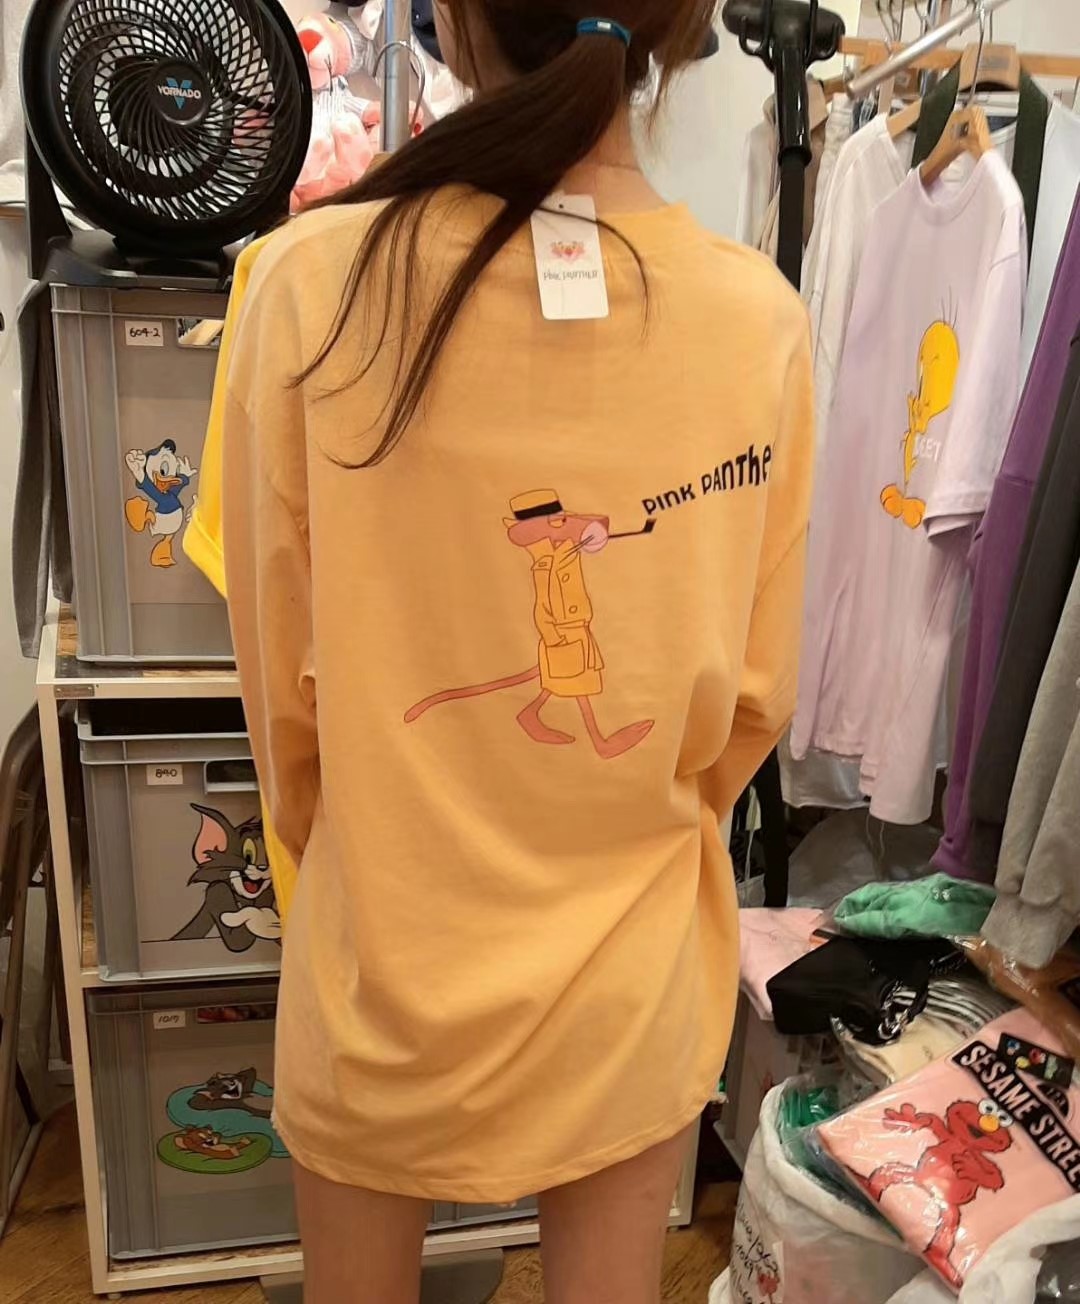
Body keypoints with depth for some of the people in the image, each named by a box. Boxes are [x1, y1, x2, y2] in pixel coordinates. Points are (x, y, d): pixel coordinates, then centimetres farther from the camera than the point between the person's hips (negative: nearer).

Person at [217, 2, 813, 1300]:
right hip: (634, 967, 2)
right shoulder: (763, 319, -13)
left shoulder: (314, 282, -18)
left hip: (390, 963, 0)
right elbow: (753, 693, -4)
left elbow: (278, 672, -9)